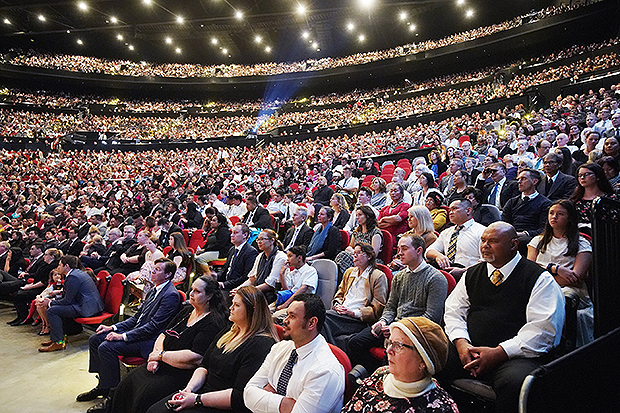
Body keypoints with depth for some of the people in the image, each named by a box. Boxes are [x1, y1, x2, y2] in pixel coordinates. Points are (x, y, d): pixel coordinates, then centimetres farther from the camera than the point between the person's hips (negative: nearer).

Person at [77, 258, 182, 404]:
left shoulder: (171, 295, -18)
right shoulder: (153, 291, 14)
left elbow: (154, 326, -22)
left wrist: (123, 336, -20)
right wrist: (113, 327, 6)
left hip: (148, 341, -10)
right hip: (136, 331, 10)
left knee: (106, 347, -22)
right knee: (95, 339, 6)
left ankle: (112, 391, -6)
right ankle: (102, 385, 12)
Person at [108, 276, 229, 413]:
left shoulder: (213, 323, -16)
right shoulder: (187, 310, 11)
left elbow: (195, 358, -23)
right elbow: (163, 335, 15)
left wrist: (161, 355, -12)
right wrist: (154, 357, -5)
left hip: (183, 374, -8)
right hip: (162, 366, 8)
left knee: (145, 394, -23)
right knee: (127, 383, -7)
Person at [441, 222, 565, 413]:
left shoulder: (539, 279, 0)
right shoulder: (472, 275, 17)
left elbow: (543, 328, -9)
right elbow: (453, 311, 16)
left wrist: (499, 353, -16)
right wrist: (461, 343, -5)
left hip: (513, 355, -4)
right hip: (469, 348, 4)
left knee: (515, 382, -37)